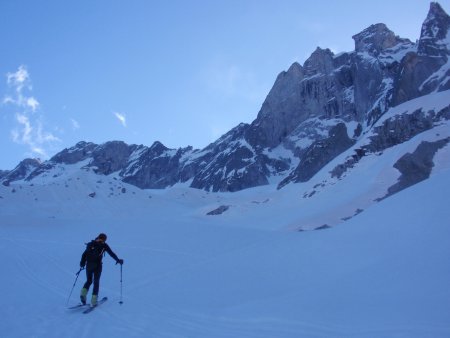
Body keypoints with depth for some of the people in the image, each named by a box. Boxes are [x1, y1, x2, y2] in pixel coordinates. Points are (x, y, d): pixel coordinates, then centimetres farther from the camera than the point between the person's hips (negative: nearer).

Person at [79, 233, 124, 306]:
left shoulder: (90, 244, 11)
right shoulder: (104, 245, 5)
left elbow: (84, 254, 5)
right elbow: (111, 253, 6)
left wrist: (82, 263, 10)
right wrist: (118, 260, 14)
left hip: (89, 265, 2)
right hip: (97, 265, -2)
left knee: (89, 281, 20)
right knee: (96, 282, 7)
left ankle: (83, 293, -6)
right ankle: (93, 301, 0)